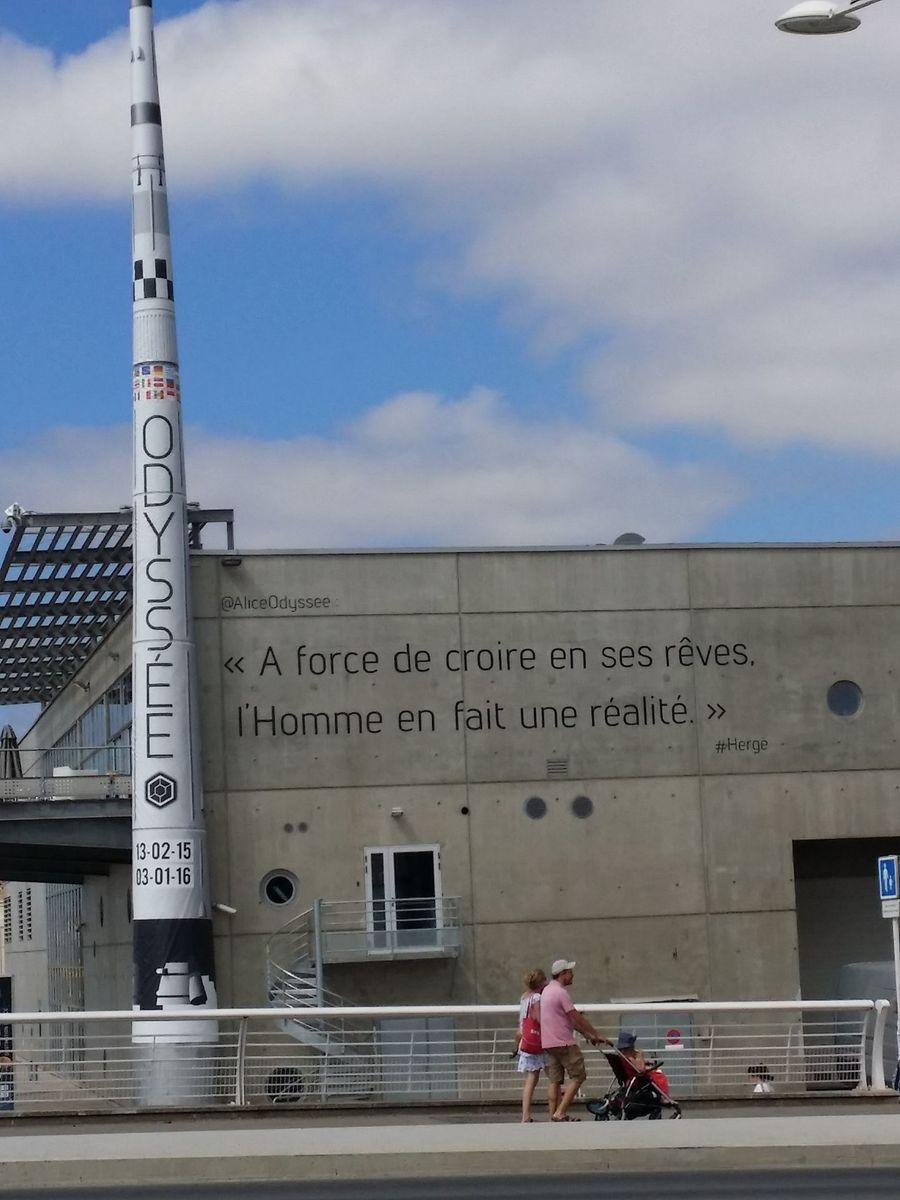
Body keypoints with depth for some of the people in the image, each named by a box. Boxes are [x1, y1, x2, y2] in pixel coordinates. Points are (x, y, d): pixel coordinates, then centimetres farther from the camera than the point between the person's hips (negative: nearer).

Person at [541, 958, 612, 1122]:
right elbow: (578, 1018, -13)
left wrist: (587, 1035, 20)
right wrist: (597, 1035, -5)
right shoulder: (560, 992, -15)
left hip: (548, 1042, 9)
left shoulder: (548, 990, 17)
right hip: (563, 1043, -9)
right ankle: (560, 1113, -9)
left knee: (554, 1080, 10)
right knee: (578, 1076, -3)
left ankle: (553, 1115, 8)